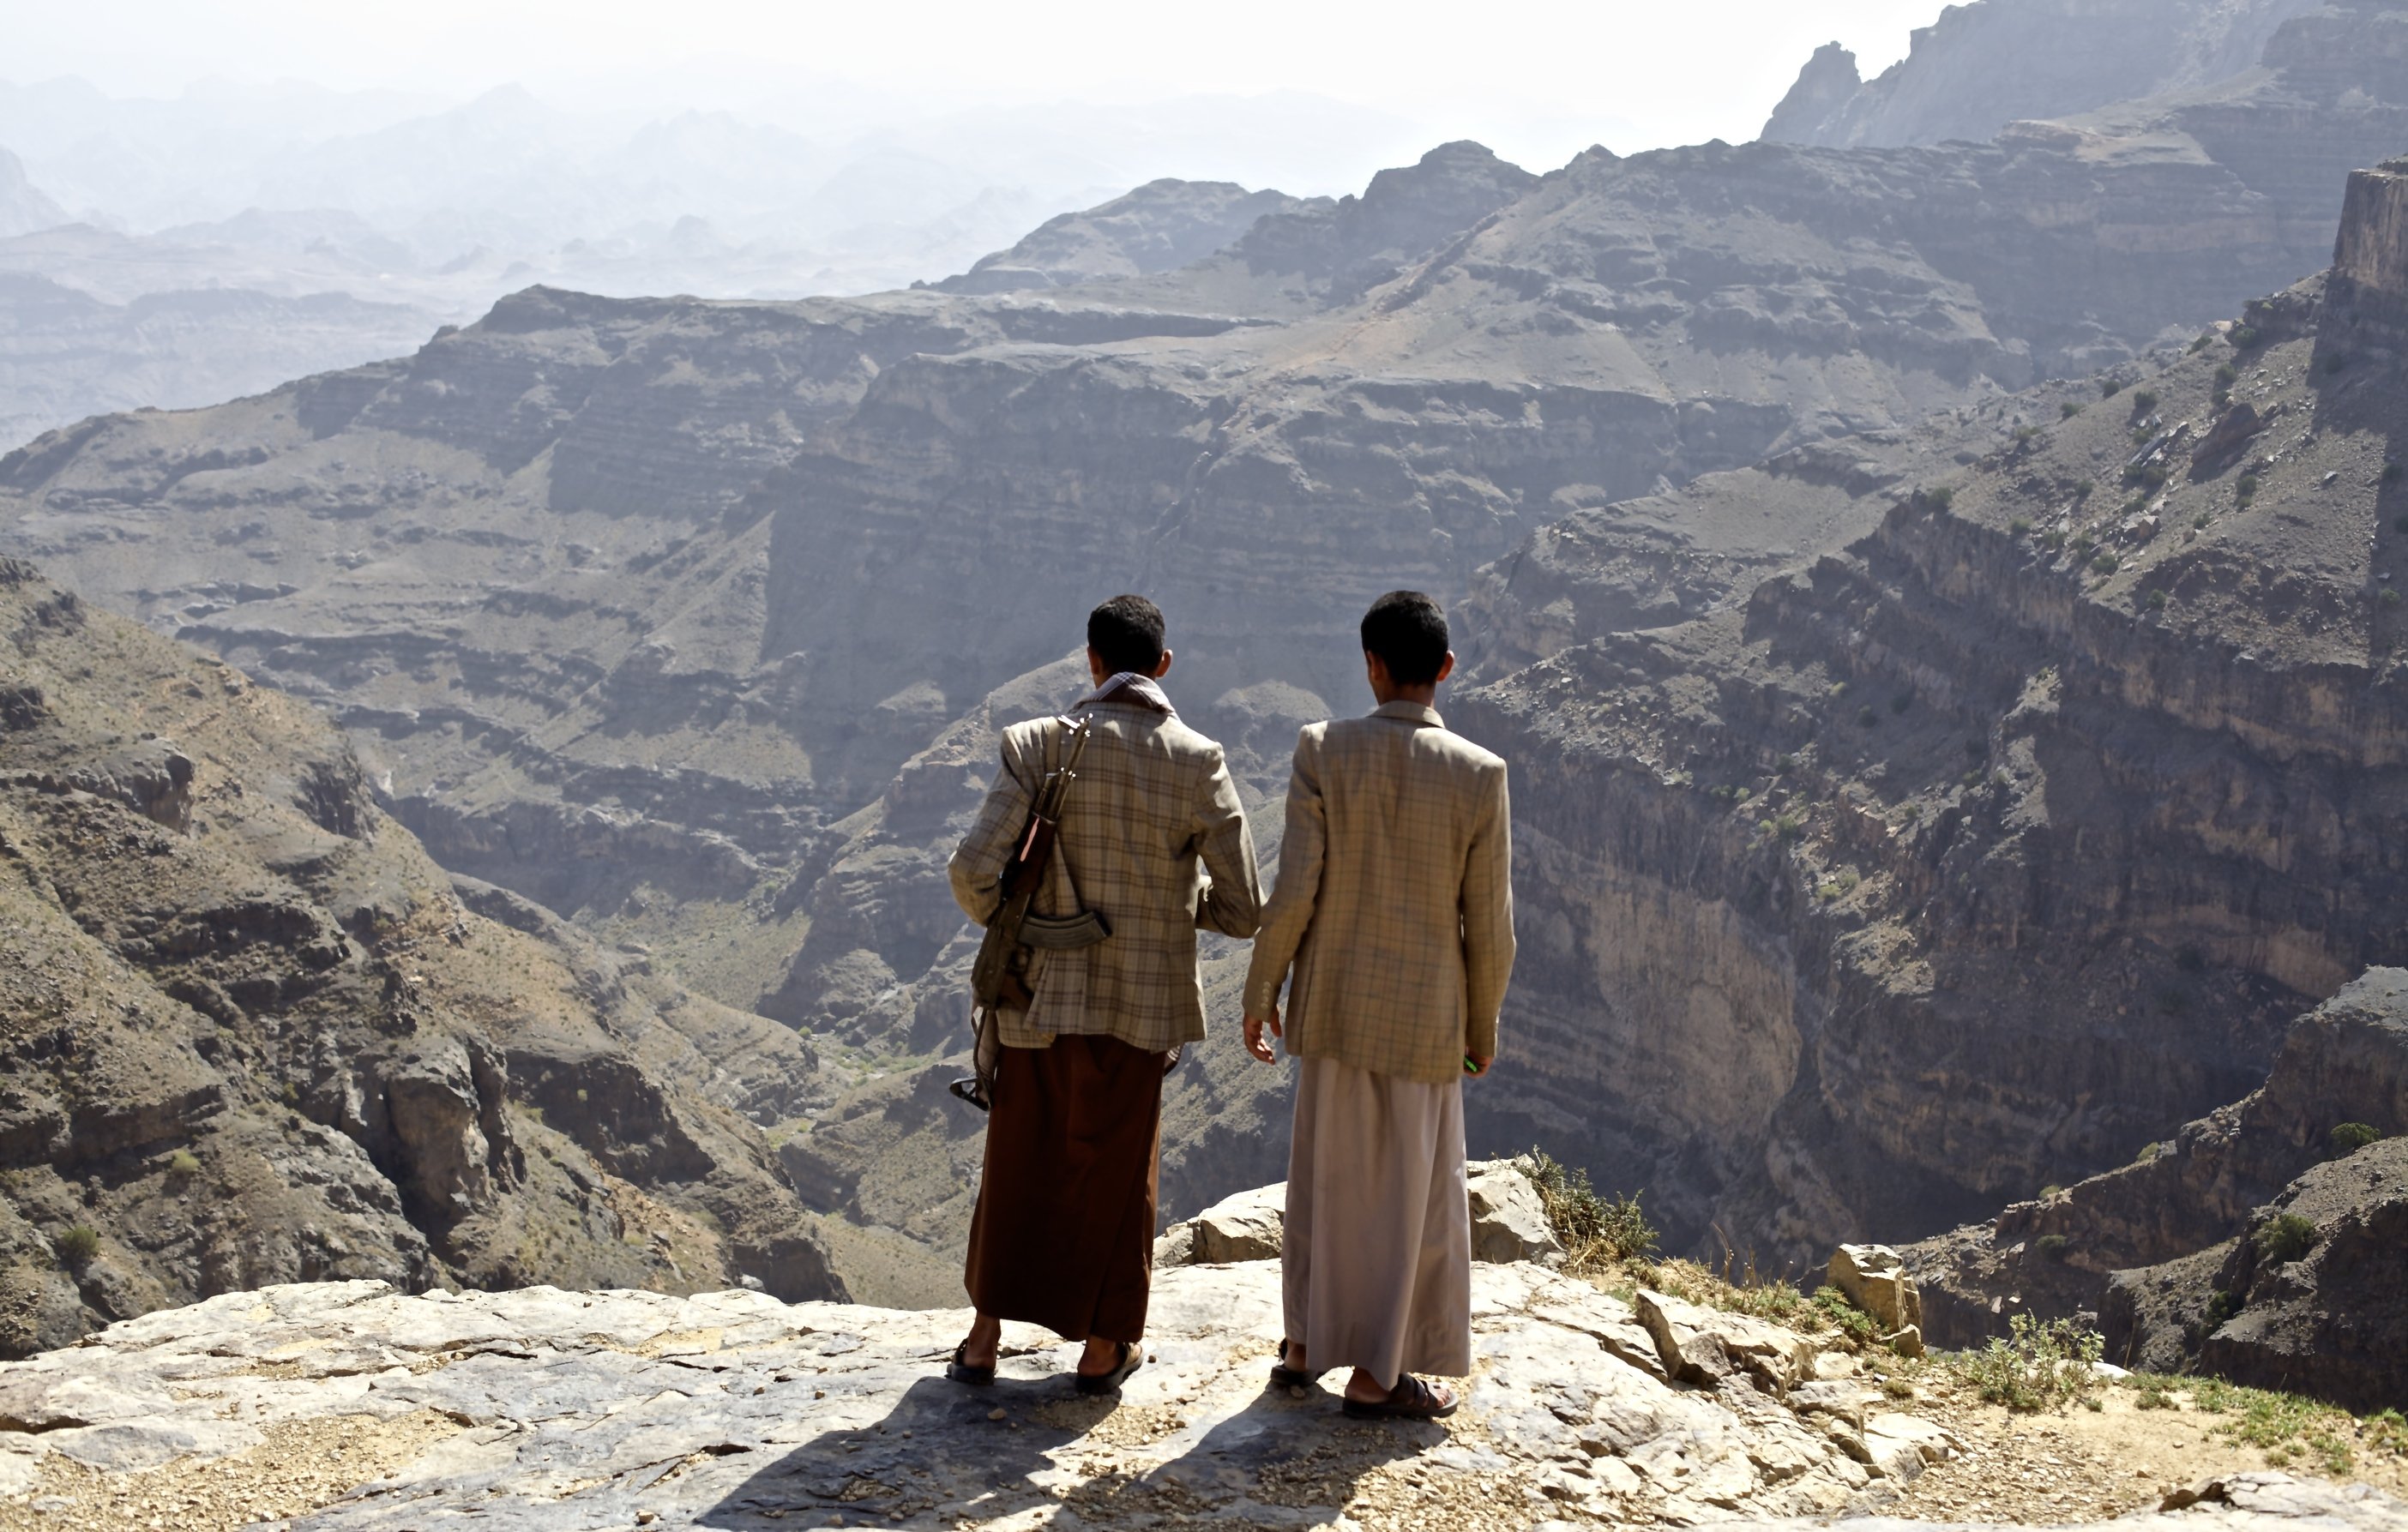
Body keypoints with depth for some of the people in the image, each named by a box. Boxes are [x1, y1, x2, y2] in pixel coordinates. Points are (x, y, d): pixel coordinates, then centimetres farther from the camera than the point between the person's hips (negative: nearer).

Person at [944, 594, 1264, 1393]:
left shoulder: (1039, 745, -10)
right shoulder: (1198, 763, -10)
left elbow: (974, 872, -15)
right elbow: (1242, 912, -8)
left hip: (1040, 995, 0)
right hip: (1143, 1002, 0)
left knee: (1017, 1161, 17)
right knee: (1115, 1170, 15)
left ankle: (984, 1340, 24)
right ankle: (1103, 1347, 27)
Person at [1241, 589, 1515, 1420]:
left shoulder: (1324, 751, -10)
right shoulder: (1479, 774, -11)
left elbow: (1294, 892, -11)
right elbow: (1488, 922, -7)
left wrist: (1259, 992, 2)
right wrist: (1483, 1025, 7)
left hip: (1334, 1003, 2)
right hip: (1427, 1013, -2)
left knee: (1323, 1173, 18)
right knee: (1409, 1189, 10)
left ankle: (1304, 1343, 30)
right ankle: (1375, 1373, 17)